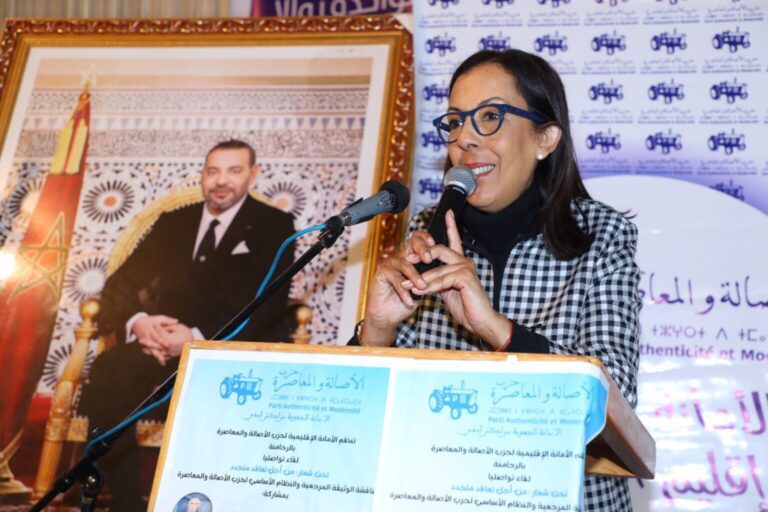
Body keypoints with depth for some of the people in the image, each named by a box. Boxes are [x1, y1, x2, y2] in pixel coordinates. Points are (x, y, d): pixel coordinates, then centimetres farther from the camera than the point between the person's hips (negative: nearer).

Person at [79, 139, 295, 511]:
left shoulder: (274, 225, 8)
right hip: (169, 345, 4)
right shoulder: (173, 222, 20)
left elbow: (268, 302, -6)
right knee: (108, 372, -27)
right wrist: (137, 321, -12)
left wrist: (200, 338, -21)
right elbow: (122, 283, 14)